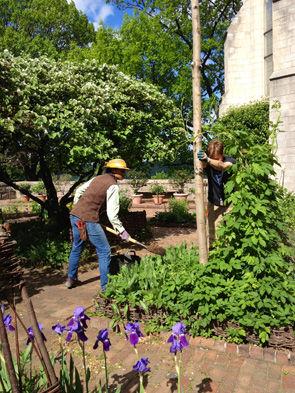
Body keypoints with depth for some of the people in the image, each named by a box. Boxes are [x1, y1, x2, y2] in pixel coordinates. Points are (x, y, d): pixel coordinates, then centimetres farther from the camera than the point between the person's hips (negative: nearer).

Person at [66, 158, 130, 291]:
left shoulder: (97, 178, 13)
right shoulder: (113, 186, -10)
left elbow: (79, 191, 21)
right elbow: (112, 214, -14)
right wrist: (122, 231, -4)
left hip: (75, 216, 9)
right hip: (88, 220, -8)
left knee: (76, 248, 24)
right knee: (104, 252, 3)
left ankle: (71, 279, 40)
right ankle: (105, 287, 10)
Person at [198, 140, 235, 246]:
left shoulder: (230, 160, -14)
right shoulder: (207, 163, -9)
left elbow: (222, 166, -37)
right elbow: (202, 165, -34)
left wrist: (208, 160, -57)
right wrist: (203, 160, -60)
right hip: (214, 203, 1)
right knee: (212, 232, 3)